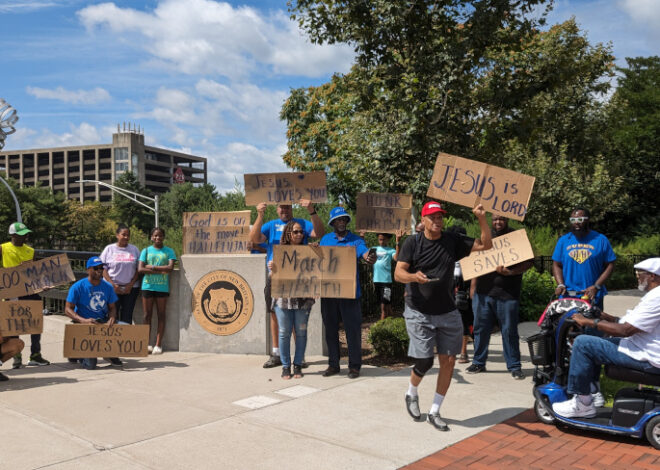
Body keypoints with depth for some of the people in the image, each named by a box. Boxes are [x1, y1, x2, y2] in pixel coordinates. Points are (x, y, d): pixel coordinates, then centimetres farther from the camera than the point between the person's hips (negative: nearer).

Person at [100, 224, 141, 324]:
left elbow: (138, 270, 7)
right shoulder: (109, 249, 6)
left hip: (131, 288, 1)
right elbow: (103, 269, 1)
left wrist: (131, 285, -4)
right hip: (113, 288, -1)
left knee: (127, 314, 0)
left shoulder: (134, 249, 10)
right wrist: (113, 284, -9)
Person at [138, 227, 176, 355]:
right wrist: (160, 271, -11)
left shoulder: (169, 251, 6)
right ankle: (146, 344, 9)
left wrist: (152, 267, -9)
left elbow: (170, 267, -8)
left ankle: (158, 345, 5)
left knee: (161, 315, 2)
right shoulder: (146, 251, 7)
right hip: (147, 286, 1)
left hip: (162, 287, -1)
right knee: (147, 315, 3)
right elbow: (140, 269, -5)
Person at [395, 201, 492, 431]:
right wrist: (414, 277, -31)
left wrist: (482, 219, -8)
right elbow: (398, 273, -10)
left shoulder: (453, 241, 5)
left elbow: (485, 245, 5)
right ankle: (411, 394, 28)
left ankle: (434, 412, 17)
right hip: (419, 313, -4)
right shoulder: (412, 242, -4)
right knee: (424, 362, -6)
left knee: (448, 361, 1)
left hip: (447, 313, 4)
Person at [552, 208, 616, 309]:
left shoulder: (601, 240, 3)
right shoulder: (563, 240, 9)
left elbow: (609, 265, 1)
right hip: (567, 295, 1)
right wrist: (560, 285, -5)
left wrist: (596, 286, -9)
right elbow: (556, 265, 11)